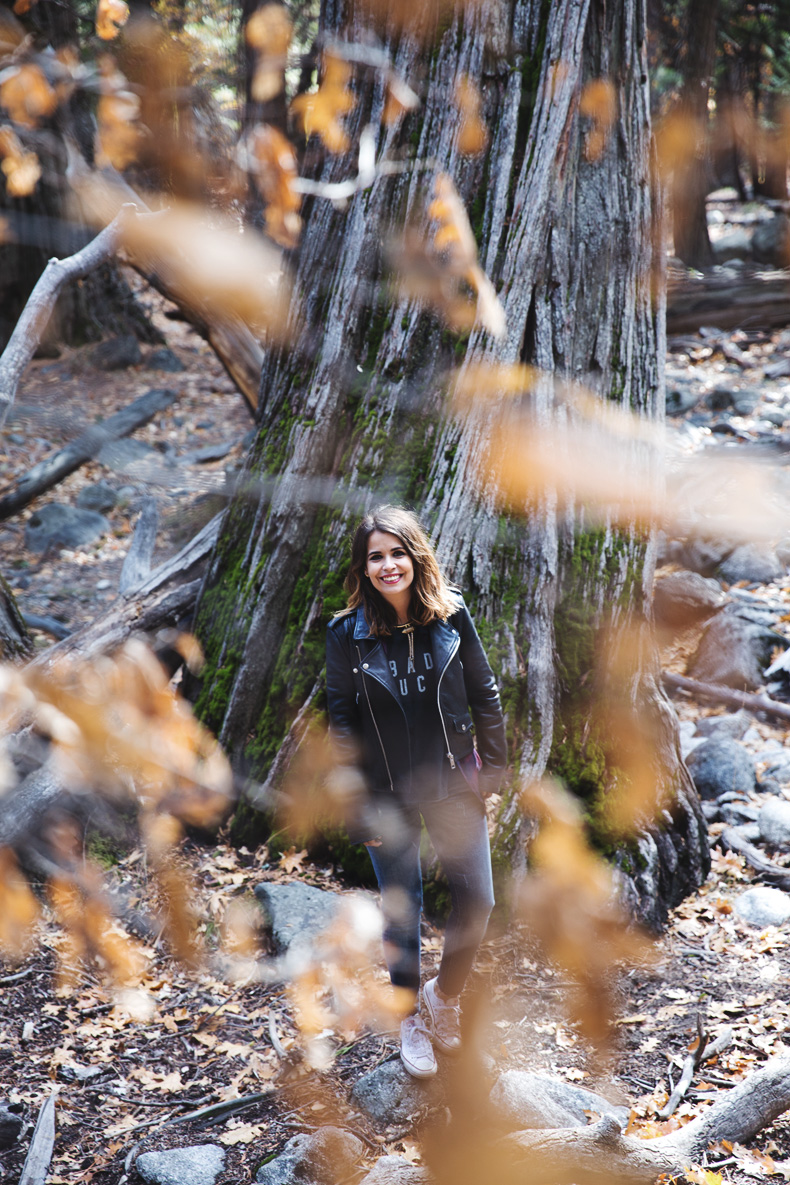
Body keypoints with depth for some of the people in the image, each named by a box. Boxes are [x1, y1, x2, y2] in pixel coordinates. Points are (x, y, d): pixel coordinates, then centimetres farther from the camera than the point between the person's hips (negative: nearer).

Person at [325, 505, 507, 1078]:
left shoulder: (452, 616, -6)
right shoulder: (347, 633, -9)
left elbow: (485, 694, 2)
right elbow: (341, 719, -4)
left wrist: (493, 766, 1)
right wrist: (358, 804, -6)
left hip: (452, 781, 1)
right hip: (388, 791, -1)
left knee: (478, 900, 1)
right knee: (402, 909, 10)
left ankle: (445, 993, 29)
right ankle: (412, 1019, 30)